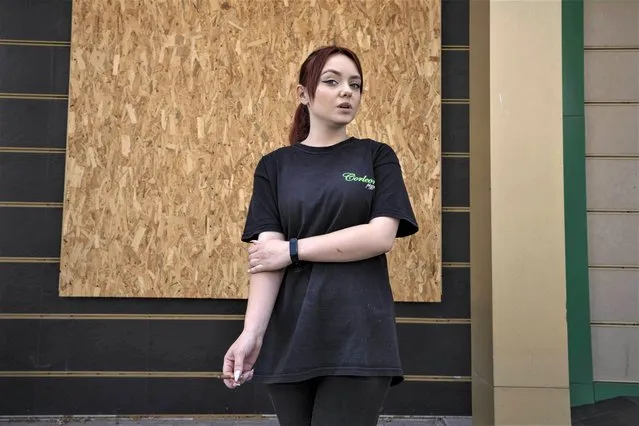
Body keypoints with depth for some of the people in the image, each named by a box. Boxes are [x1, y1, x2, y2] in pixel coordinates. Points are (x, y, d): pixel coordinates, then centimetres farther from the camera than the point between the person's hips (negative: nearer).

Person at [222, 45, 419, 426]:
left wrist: (293, 249, -8)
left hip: (359, 336, -1)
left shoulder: (377, 157, 7)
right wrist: (251, 332, -15)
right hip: (291, 338, 2)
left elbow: (381, 236, -8)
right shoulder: (275, 166, 9)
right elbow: (269, 253, -2)